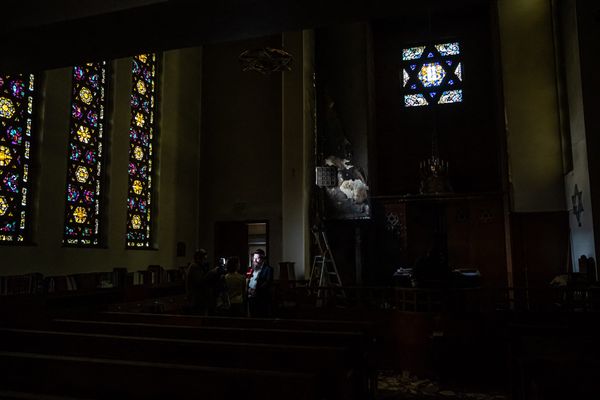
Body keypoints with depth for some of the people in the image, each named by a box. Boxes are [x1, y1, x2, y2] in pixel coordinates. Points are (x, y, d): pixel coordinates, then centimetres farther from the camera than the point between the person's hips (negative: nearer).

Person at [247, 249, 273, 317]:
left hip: (262, 298, -6)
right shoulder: (253, 268, 17)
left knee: (263, 316, -3)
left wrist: (256, 290, -20)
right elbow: (249, 281, 18)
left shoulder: (268, 269, -5)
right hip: (251, 297, 6)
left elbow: (268, 283, -14)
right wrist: (249, 289, -3)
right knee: (253, 315, 10)